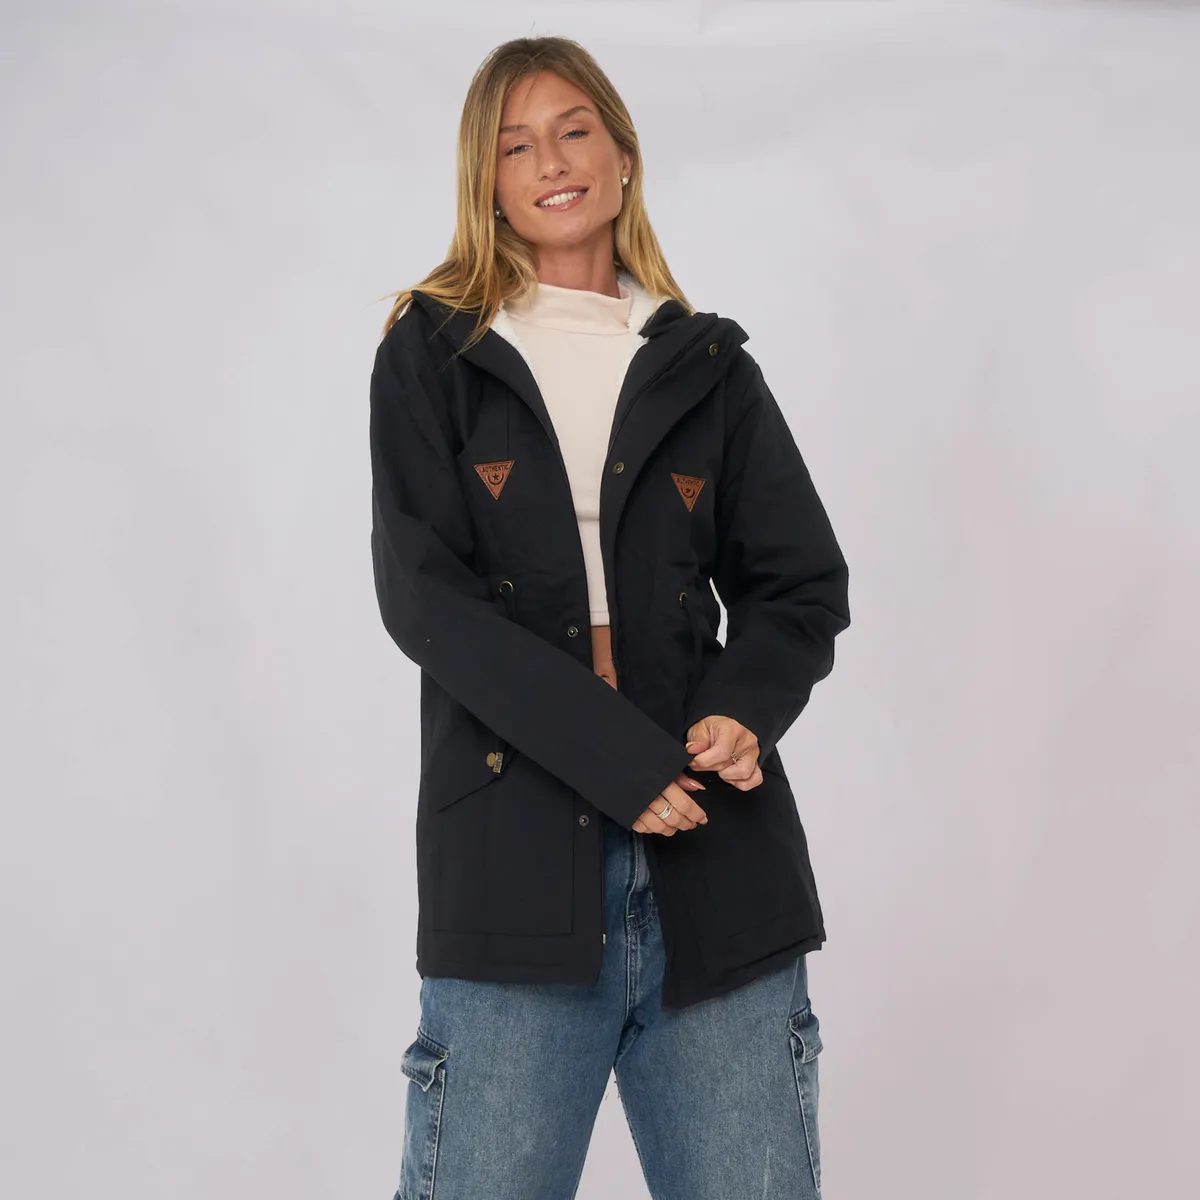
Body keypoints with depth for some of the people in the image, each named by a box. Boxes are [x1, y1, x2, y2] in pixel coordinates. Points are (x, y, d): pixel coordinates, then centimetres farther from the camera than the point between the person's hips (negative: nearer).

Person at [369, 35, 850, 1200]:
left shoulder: (706, 365, 15)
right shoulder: (431, 353, 9)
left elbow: (801, 583, 13)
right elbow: (422, 592, -4)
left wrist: (740, 713, -10)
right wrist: (623, 760, -14)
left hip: (717, 858, 2)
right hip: (514, 858, -2)